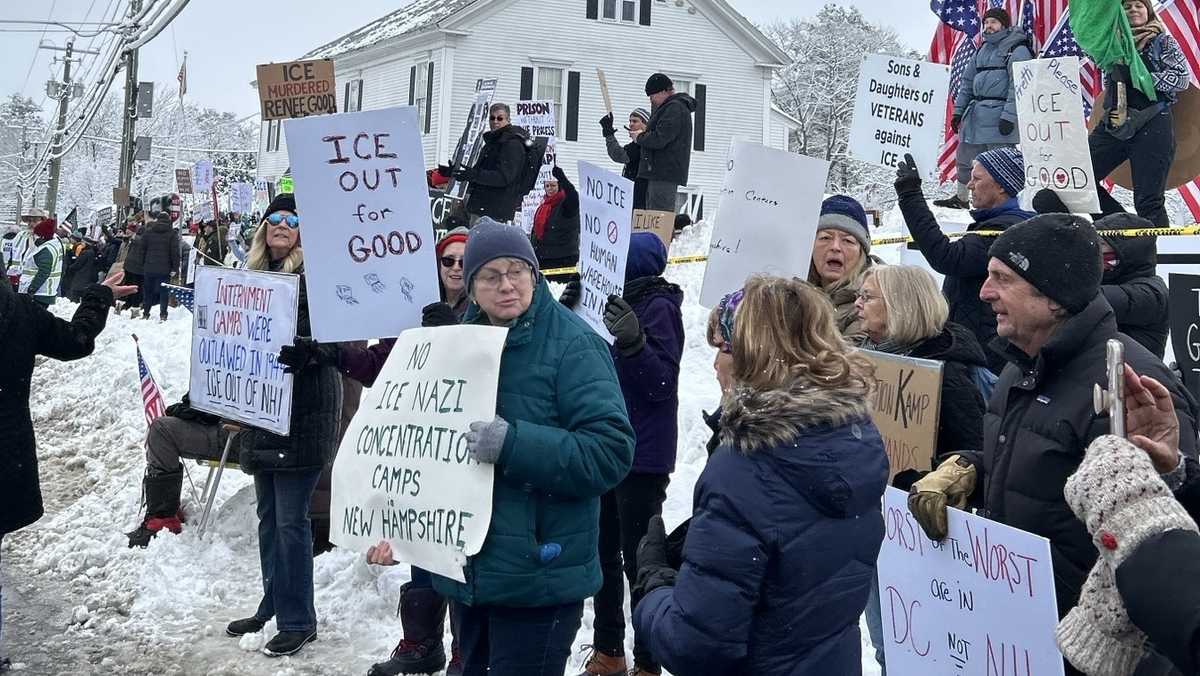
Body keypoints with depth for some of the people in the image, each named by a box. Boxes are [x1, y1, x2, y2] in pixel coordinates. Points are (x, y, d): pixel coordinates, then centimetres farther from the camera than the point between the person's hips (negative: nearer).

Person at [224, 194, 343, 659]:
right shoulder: (256, 273, 15)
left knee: (290, 520, -5)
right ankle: (273, 606, 27)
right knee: (268, 517, 15)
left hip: (303, 415, -8)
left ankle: (298, 620, 5)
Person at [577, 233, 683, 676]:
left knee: (638, 557, -3)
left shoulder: (658, 307, -12)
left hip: (643, 456, -8)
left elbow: (662, 382, -18)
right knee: (604, 551, 14)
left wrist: (633, 342, -33)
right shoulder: (623, 302, 11)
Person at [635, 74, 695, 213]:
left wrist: (639, 138, -3)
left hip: (666, 173, -11)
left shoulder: (675, 108, -12)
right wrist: (643, 134, 9)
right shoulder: (670, 107, 22)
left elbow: (658, 139, -20)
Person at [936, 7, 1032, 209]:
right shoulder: (982, 50, 18)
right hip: (975, 113, 8)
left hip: (1000, 114, -8)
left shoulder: (1017, 49, -6)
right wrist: (958, 110, 15)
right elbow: (967, 81, 21)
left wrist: (1009, 116, -22)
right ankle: (961, 198, 30)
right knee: (965, 156, 15)